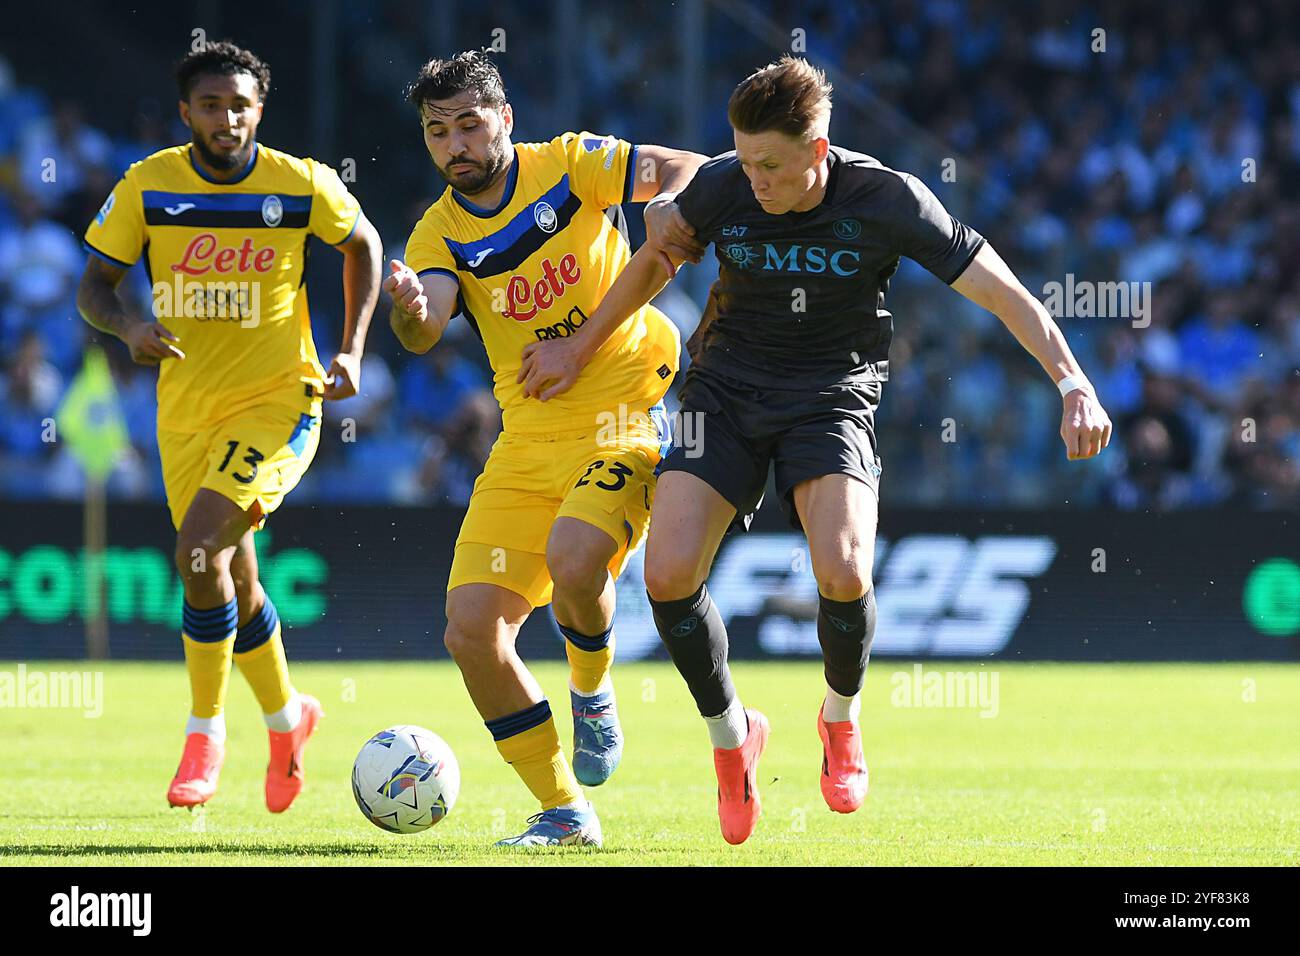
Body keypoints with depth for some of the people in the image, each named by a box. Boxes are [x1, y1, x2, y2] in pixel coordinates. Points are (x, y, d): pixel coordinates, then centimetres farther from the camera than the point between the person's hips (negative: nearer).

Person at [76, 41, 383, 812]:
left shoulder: (303, 185, -9)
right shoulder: (148, 187, -6)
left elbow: (363, 244, 10)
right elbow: (94, 285, 0)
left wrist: (352, 351, 2)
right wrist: (128, 327, -22)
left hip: (277, 401, -4)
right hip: (186, 411, 4)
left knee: (198, 551, -23)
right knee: (234, 581, 13)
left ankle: (206, 733, -8)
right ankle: (287, 717, 39)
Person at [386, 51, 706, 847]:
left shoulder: (572, 164, -2)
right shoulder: (440, 236, 3)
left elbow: (692, 170, 0)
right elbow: (425, 331, -16)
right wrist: (411, 311, -40)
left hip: (627, 417, -4)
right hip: (528, 440, 4)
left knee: (573, 556, -33)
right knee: (472, 628, -9)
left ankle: (593, 691, 1)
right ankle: (564, 811, 6)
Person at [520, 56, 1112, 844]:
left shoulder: (887, 199, -18)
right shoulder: (721, 188, -11)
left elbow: (1006, 294, -16)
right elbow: (656, 261, 11)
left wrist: (1073, 385, -27)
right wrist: (579, 348, 16)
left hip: (832, 400, -2)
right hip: (725, 393, 2)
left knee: (843, 573, -28)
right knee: (668, 574, -17)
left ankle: (842, 716, 6)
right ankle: (732, 735, 11)